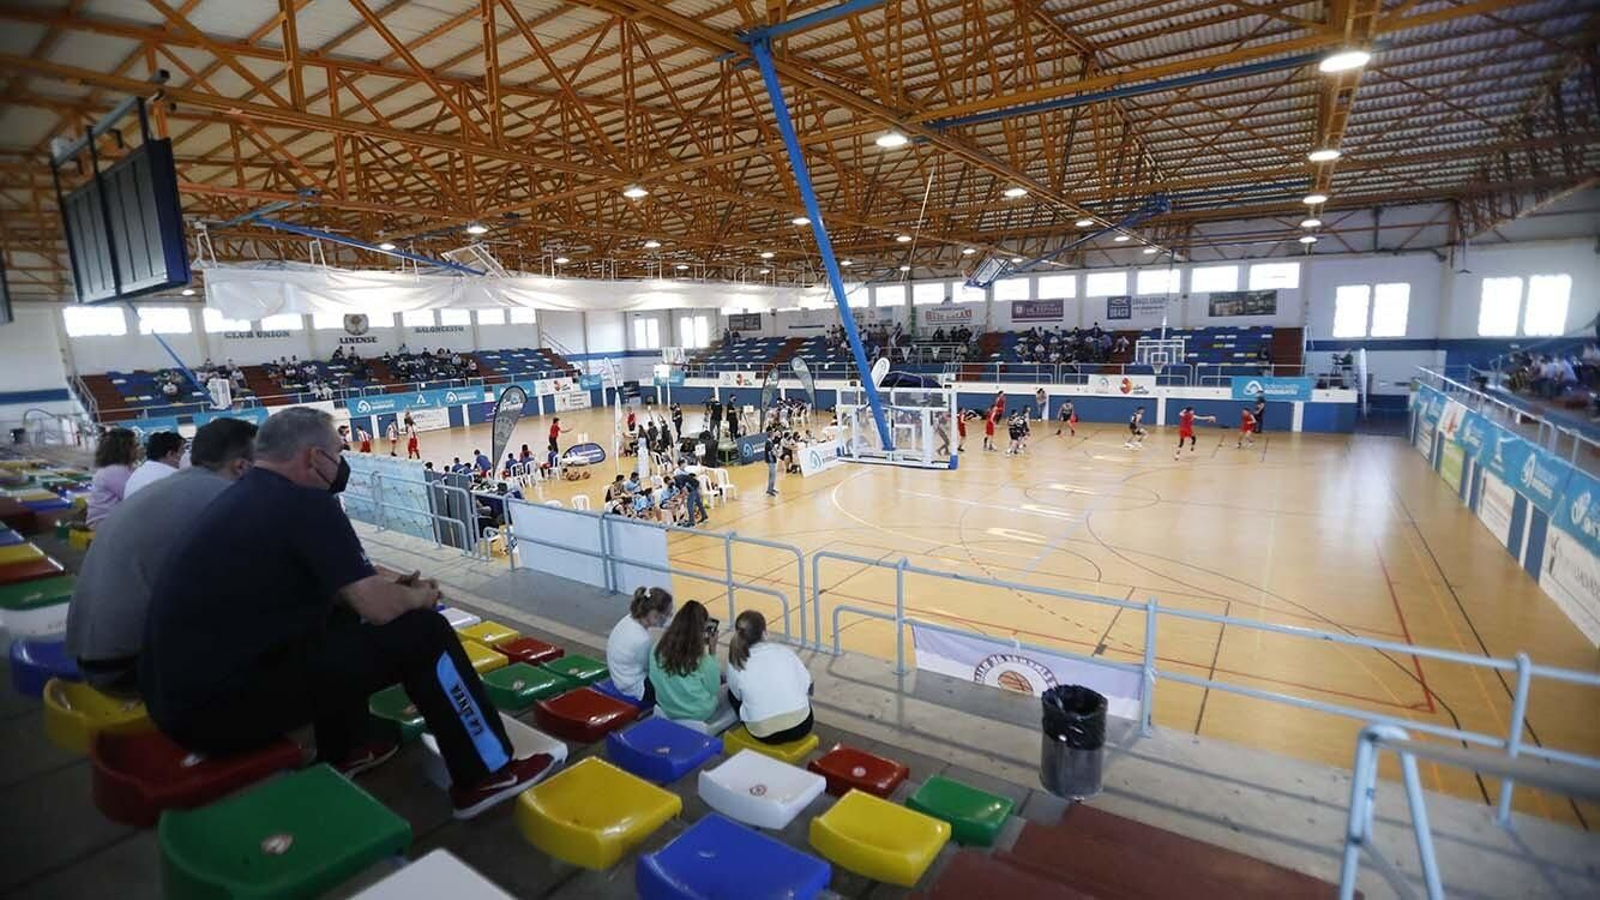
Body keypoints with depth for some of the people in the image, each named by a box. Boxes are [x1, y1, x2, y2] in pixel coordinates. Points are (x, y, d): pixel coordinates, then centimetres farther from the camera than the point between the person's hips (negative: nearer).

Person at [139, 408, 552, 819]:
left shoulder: (244, 495, 12)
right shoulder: (305, 501, -16)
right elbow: (379, 608, -17)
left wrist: (383, 585, 15)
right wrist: (418, 597, 3)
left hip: (177, 692, 10)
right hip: (225, 704, -10)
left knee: (342, 618, 26)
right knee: (424, 632, -8)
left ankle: (346, 751, 34)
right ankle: (486, 775, 4)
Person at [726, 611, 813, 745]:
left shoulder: (736, 664, -7)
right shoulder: (784, 651, -6)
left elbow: (738, 695, 10)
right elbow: (806, 684, 4)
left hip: (765, 734, 0)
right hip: (801, 725, 1)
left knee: (732, 693, 23)